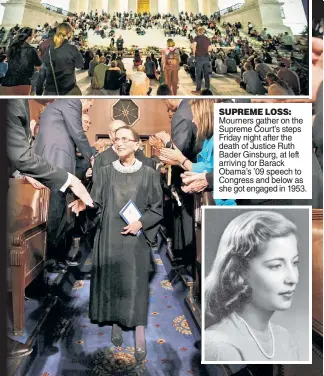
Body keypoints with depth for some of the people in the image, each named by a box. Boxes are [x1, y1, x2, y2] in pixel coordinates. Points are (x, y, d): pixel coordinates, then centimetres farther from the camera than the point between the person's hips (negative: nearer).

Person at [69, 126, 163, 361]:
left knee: (136, 284, -1)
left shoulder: (149, 174, -1)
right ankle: (116, 325, 28)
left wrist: (141, 223, -14)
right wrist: (84, 204, -20)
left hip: (135, 238, -2)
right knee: (111, 281, 9)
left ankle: (140, 336, 8)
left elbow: (157, 209, 1)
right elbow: (96, 202, 0)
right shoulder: (106, 172, 4)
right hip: (109, 237, 2)